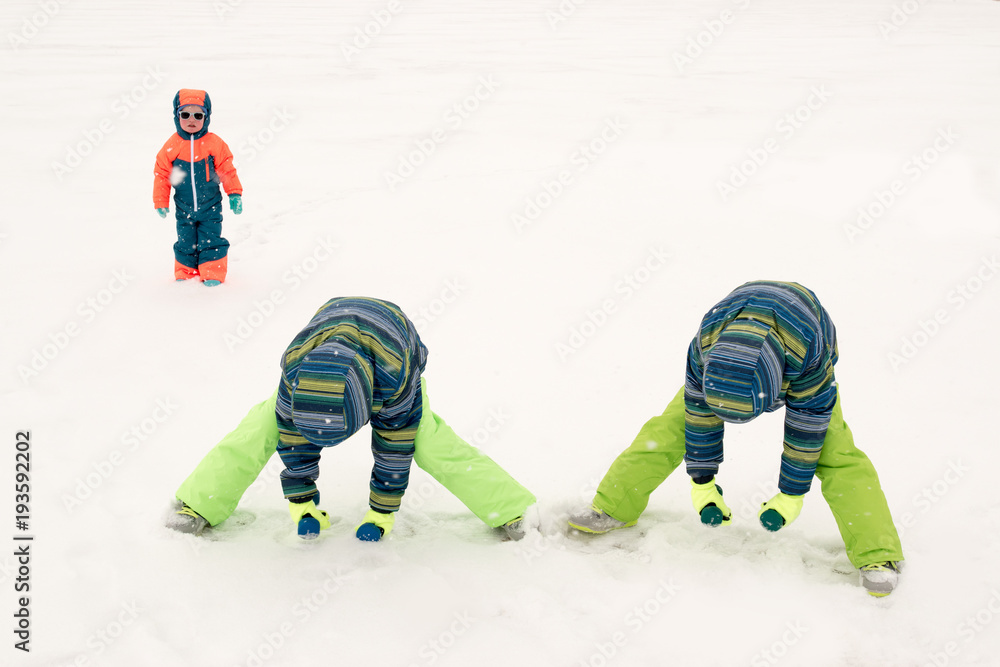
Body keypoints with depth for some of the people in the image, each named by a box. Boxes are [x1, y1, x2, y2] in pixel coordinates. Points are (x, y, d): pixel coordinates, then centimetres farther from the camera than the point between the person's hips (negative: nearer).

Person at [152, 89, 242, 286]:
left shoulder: (215, 144, -7)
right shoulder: (172, 146, -5)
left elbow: (227, 170, -1)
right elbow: (161, 174, 2)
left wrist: (235, 194, -4)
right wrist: (161, 202, 3)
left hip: (210, 207, -1)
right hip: (184, 209, 2)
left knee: (211, 242, -1)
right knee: (185, 243, 9)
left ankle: (213, 276, 10)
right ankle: (185, 275, 24)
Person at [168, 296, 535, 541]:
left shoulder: (398, 373, -46)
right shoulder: (296, 364, -39)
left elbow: (394, 443, -31)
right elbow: (293, 435, -23)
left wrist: (382, 512, -21)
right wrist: (301, 503, -16)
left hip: (389, 350, -2)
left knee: (430, 442, -18)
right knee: (265, 427, -13)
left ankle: (508, 512, -5)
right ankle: (200, 506, -1)